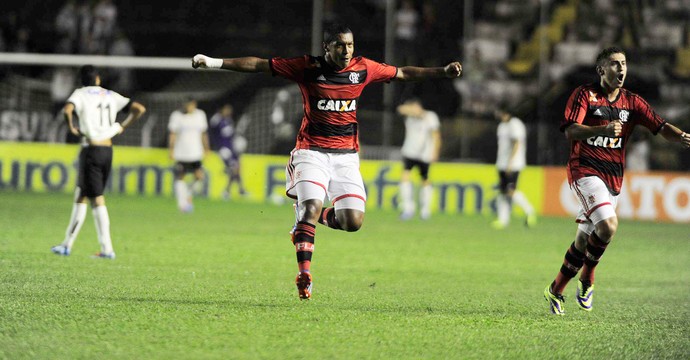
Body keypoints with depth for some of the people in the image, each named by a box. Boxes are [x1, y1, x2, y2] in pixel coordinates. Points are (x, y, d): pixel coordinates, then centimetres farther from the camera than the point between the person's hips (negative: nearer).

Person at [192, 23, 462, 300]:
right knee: (311, 206, -24)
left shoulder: (362, 69, 3)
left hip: (346, 155, 3)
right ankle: (304, 274, -19)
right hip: (312, 151, -3)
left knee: (353, 222, -8)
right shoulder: (308, 67, -4)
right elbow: (259, 65, -3)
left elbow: (403, 73, 15)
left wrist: (443, 72, 11)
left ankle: (313, 216, 24)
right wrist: (213, 62, -7)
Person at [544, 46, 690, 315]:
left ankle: (556, 290, 23)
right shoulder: (584, 94, -4)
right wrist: (604, 129, -32)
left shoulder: (632, 102, 8)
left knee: (584, 240, 7)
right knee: (608, 225, -25)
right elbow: (570, 131, -15)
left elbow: (661, 127, -1)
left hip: (613, 177, 5)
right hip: (585, 170, -5)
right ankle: (587, 278, -3)